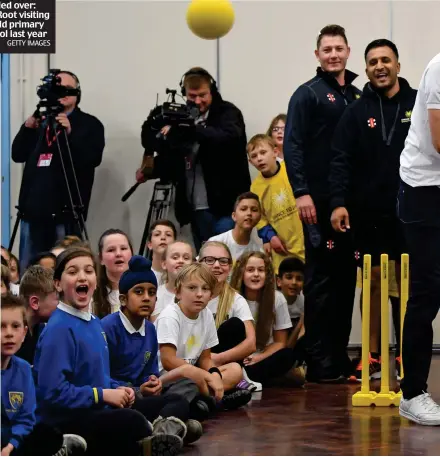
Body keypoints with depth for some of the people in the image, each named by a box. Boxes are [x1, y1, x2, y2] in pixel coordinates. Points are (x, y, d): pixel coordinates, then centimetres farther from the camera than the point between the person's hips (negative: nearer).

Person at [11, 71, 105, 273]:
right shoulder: (39, 120, 16)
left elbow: (93, 158, -10)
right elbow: (18, 155, 12)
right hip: (34, 206, 5)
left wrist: (70, 134, -22)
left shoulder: (89, 124, 4)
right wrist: (27, 128, -4)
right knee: (27, 270, 6)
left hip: (65, 209, -5)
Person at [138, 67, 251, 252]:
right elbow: (172, 159, 22)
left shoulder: (228, 113, -2)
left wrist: (187, 130, -29)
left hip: (225, 203, -5)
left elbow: (226, 137, -24)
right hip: (197, 207, 5)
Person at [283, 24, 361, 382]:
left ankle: (340, 356, 14)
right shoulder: (308, 94, -1)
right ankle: (320, 362, -1)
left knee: (346, 278, 7)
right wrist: (301, 192, -17)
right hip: (320, 202, -6)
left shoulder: (357, 97, 16)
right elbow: (293, 146, -8)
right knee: (321, 279, -4)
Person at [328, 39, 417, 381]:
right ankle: (372, 356, 11)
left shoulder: (419, 104, 2)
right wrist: (338, 203, -12)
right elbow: (341, 161, 0)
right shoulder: (356, 112, 4)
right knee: (372, 280, 5)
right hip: (369, 213, 1)